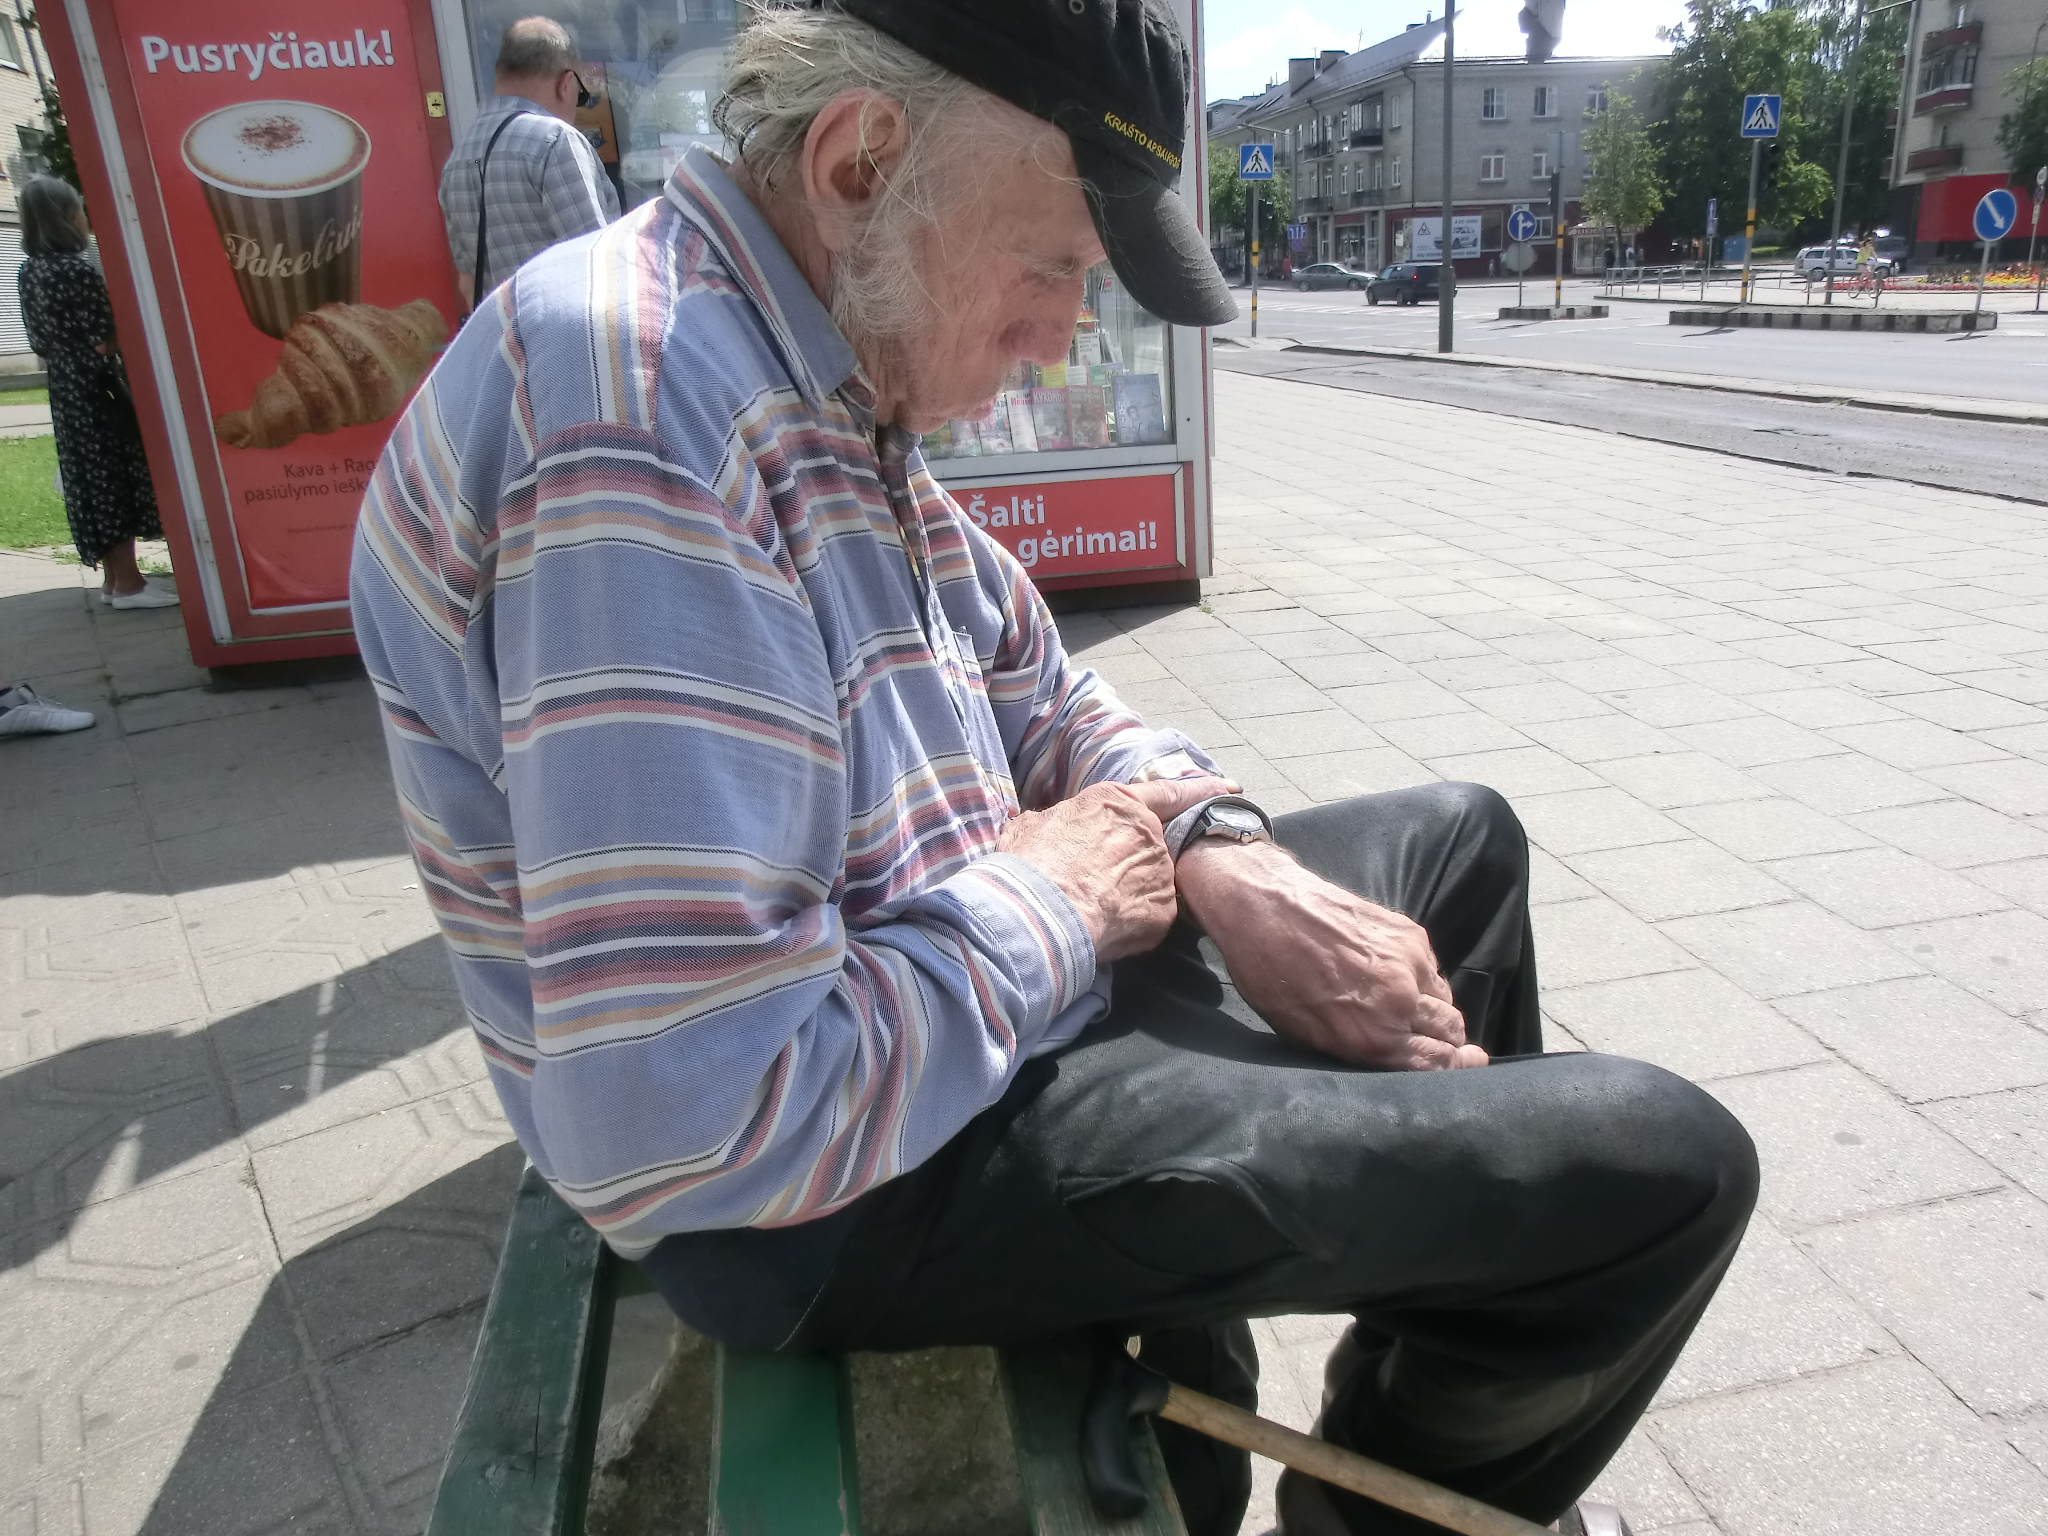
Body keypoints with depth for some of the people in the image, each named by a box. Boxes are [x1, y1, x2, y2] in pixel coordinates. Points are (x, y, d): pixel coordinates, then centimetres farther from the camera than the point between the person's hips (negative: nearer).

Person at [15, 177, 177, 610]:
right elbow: (105, 343, -18)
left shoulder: (28, 272, 9)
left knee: (92, 479, 12)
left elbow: (40, 342, 13)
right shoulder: (78, 269, -16)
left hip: (64, 390, 8)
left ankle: (113, 578, 17)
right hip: (96, 390, -8)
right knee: (117, 477, -3)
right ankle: (128, 582, 0)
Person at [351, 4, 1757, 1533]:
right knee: (1663, 1172, -11)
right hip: (843, 1189, -10)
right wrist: (1047, 907, -18)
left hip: (984, 982, 10)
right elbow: (683, 1124, -34)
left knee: (1463, 838, 22)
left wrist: (1226, 860, -5)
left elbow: (1038, 694, 14)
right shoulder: (649, 420, -28)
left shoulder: (838, 385, 6)